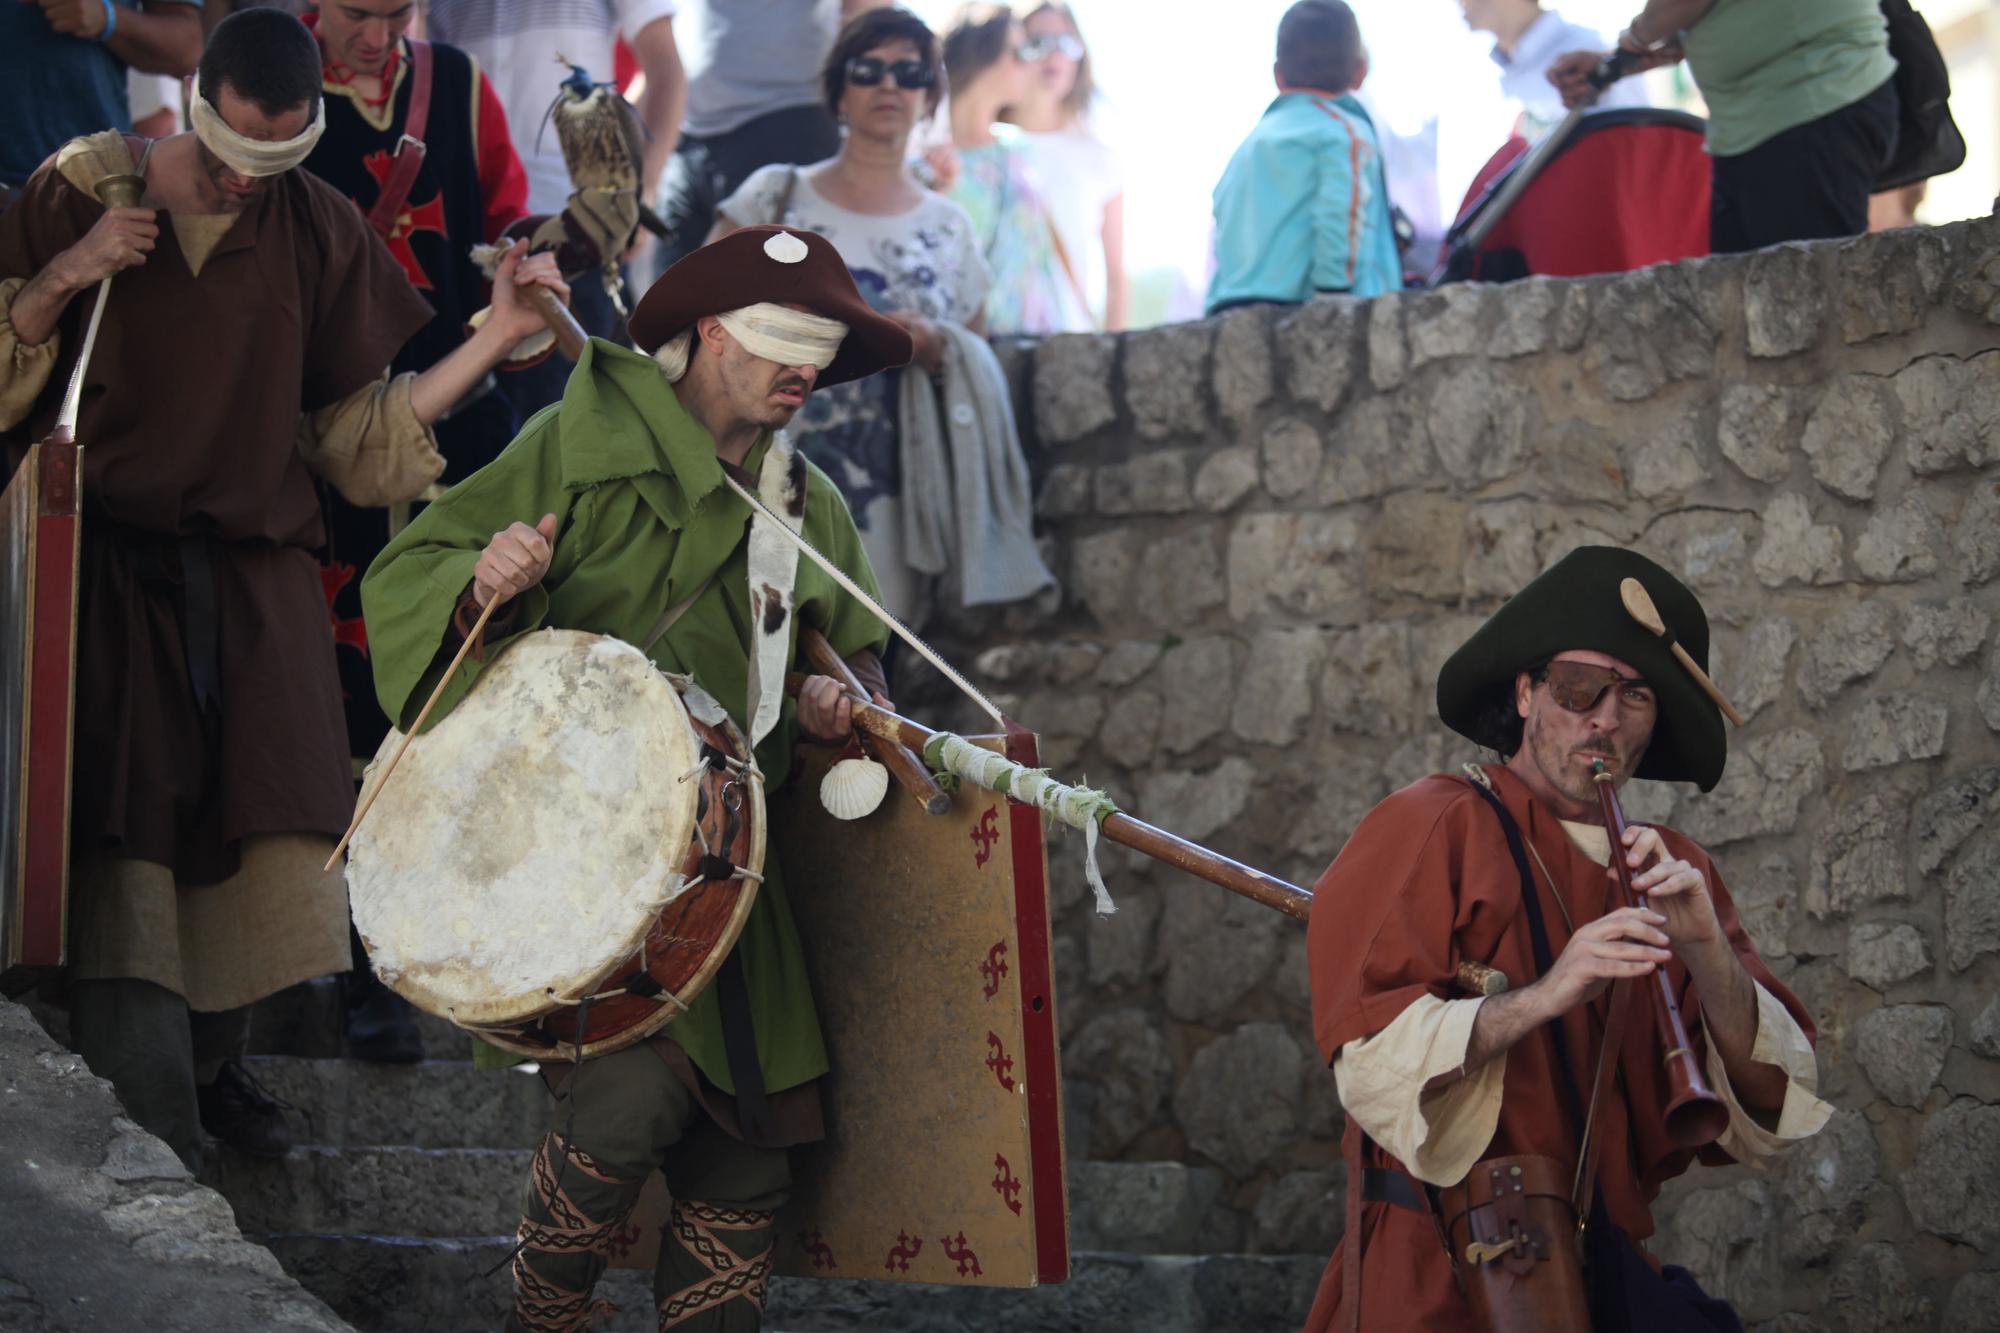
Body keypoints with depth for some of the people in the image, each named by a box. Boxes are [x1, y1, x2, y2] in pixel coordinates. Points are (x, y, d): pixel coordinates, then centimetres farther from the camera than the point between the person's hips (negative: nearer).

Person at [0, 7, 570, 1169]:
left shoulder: (322, 231, 4)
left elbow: (362, 431, 7)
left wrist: (498, 337, 0)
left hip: (256, 571, 3)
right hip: (112, 559, -2)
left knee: (268, 823, -3)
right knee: (126, 823, -11)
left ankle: (211, 1060, 16)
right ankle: (140, 1114, -8)